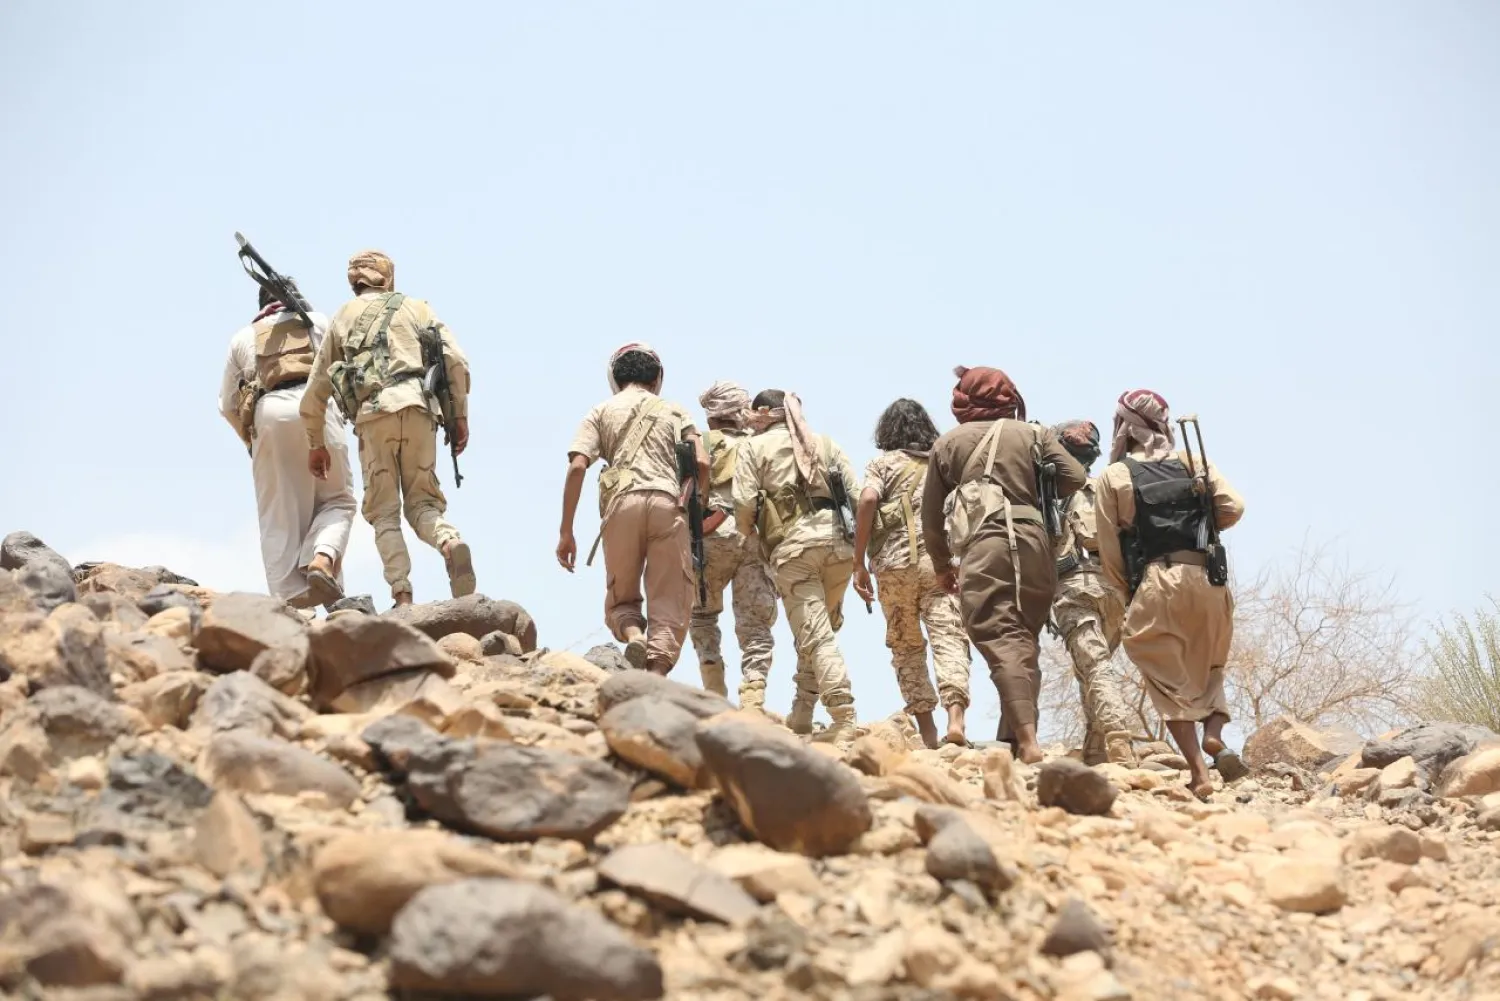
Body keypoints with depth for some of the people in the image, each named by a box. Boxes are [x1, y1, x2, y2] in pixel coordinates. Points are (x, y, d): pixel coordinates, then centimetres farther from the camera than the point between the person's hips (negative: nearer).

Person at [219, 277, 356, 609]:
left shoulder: (243, 337, 29)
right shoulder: (316, 321, 25)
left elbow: (227, 403, 26)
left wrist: (251, 440, 38)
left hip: (267, 413, 2)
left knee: (278, 519, 2)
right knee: (338, 499, 10)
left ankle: (292, 602, -11)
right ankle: (322, 559, -19)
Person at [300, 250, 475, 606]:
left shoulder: (343, 317, 23)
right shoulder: (416, 307, 22)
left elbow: (316, 392, 22)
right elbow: (456, 361, 6)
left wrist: (316, 444, 30)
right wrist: (460, 415, 9)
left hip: (373, 413, 0)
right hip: (418, 407, 0)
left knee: (384, 512, 4)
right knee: (423, 502, 7)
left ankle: (402, 597, -14)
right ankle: (451, 543, -26)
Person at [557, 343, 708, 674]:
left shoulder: (602, 412, 20)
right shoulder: (675, 411, 22)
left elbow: (577, 467, 5)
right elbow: (702, 464, 7)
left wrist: (566, 531, 4)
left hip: (622, 504, 0)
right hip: (668, 504, 0)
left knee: (620, 598, 14)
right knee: (669, 603, 0)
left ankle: (634, 635, -18)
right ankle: (657, 672, -20)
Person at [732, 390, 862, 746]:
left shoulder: (755, 446, 11)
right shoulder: (825, 442, 22)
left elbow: (744, 503, -1)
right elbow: (857, 493, 11)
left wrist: (748, 533, 18)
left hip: (793, 543, -4)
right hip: (839, 540, 4)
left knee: (815, 635, -7)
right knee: (821, 628, 17)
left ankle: (845, 718, -18)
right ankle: (802, 714, 14)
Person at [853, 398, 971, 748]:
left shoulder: (883, 463, 10)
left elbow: (867, 500, -7)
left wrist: (859, 563, -6)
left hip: (894, 564, 0)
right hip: (940, 561, 1)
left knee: (906, 646, 13)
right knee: (949, 638, -9)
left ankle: (926, 730, 7)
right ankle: (955, 718, -31)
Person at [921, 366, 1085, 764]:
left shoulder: (948, 443, 14)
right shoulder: (1034, 434, 16)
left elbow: (932, 515, 16)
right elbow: (1075, 478, 7)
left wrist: (942, 565, 31)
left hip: (982, 544, -3)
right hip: (1035, 542, 3)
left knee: (1001, 640, -11)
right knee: (1024, 640, 13)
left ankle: (1026, 740, -27)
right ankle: (1016, 736, 9)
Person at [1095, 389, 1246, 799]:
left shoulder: (1114, 476, 5)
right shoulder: (1194, 464, 11)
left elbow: (1109, 547, 3)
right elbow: (1233, 507, 0)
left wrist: (1126, 593, 15)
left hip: (1156, 582, -2)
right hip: (1208, 577, 2)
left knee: (1169, 678, 5)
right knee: (1209, 667, 22)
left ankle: (1198, 771, -6)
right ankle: (1215, 730, -4)